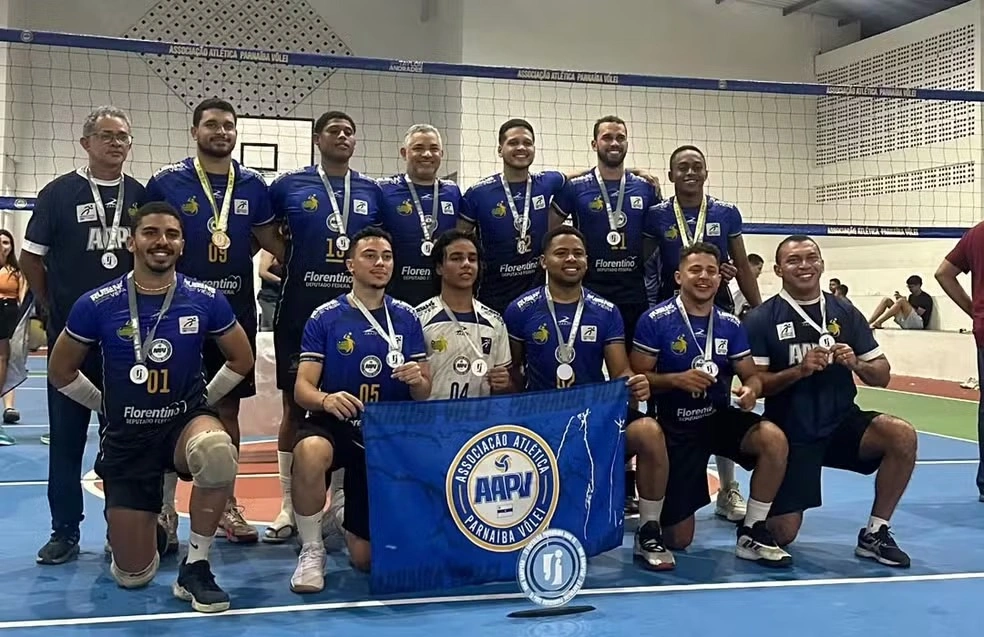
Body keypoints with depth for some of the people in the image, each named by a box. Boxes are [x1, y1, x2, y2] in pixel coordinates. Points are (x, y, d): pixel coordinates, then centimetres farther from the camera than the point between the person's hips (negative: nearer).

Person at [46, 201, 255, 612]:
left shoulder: (206, 300, -9)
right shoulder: (97, 304, -10)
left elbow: (241, 359, 7)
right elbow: (61, 370, 5)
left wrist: (203, 399, 4)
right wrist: (106, 405, 5)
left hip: (185, 421, 0)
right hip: (127, 437, 0)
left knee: (217, 451, -40)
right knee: (132, 577, 2)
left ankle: (195, 567, -19)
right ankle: (153, 532, 41)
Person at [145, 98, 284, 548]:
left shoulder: (252, 185, 6)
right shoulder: (166, 182, -1)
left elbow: (273, 242, 12)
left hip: (237, 310, 3)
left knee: (228, 407, 9)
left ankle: (225, 504, 20)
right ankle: (165, 510, 10)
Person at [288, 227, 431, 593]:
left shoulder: (407, 319, 3)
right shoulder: (324, 318, -3)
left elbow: (424, 393, 5)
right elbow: (302, 388, -8)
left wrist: (417, 381, -19)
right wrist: (326, 399, -31)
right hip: (334, 425, -2)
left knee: (367, 558, 4)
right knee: (309, 451, -41)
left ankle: (348, 513, 42)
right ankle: (312, 551, -15)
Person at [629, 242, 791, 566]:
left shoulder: (731, 325, 1)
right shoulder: (655, 320, -11)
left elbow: (751, 375, 4)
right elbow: (637, 377, -10)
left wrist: (750, 389, -19)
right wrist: (677, 379, -26)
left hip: (719, 418, 3)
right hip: (675, 427, -3)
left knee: (774, 439, -30)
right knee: (677, 540, -2)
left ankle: (752, 531, -11)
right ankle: (666, 512, 38)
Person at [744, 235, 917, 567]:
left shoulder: (845, 313, 2)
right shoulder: (761, 319, -7)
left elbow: (882, 375, 3)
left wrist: (857, 365, -18)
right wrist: (800, 370, -25)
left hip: (842, 423, 3)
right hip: (791, 434, -3)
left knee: (903, 435, -26)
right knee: (781, 536, -4)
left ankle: (875, 533, -8)